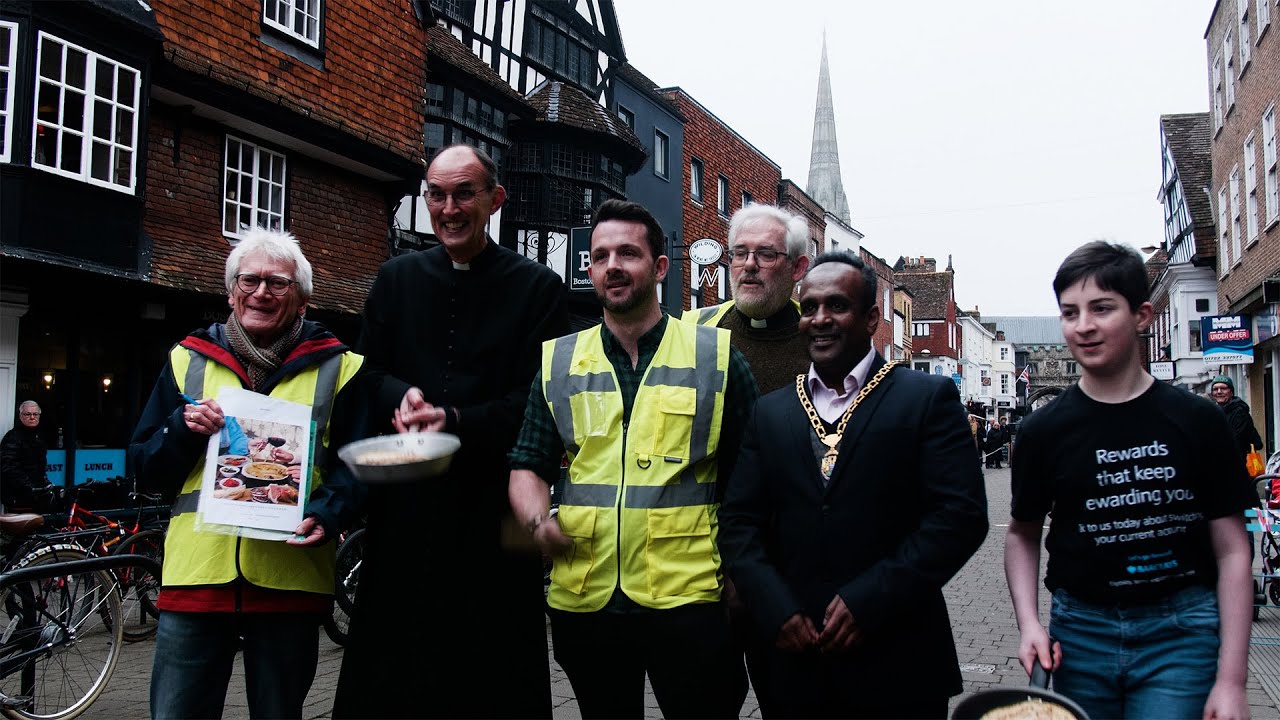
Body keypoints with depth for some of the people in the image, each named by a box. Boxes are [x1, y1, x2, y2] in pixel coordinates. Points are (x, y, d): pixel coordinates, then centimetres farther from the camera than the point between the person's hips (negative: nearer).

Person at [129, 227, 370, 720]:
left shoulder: (336, 368, 6)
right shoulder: (188, 360, 12)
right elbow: (144, 470, 13)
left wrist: (326, 514, -16)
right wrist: (183, 430, -7)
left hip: (289, 580, -1)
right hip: (196, 573, 2)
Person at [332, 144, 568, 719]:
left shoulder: (538, 287, 0)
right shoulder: (397, 278, 12)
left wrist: (457, 421, -20)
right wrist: (401, 396, -12)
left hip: (492, 505, -3)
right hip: (404, 501, 3)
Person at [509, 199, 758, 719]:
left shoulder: (715, 355, 1)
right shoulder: (558, 361, 8)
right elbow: (529, 466, 10)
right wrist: (537, 519, -11)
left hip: (689, 598, -2)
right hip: (582, 599, 3)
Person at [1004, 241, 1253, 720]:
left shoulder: (1197, 421, -4)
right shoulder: (1043, 430, -1)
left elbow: (1232, 551, -2)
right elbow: (1023, 535, 10)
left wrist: (1231, 681, -6)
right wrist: (1029, 623, -6)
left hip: (1180, 631, -1)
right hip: (1079, 632, 2)